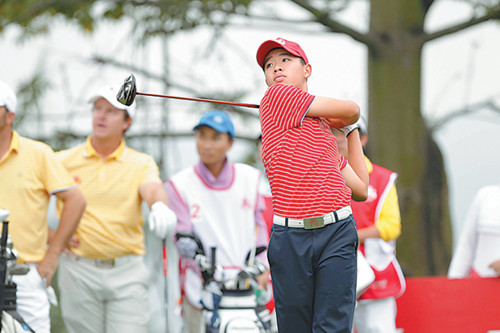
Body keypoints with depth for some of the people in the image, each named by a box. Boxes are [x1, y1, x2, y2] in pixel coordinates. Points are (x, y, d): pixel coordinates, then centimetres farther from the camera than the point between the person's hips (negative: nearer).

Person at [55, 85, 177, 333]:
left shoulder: (141, 163, 6)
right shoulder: (63, 161, 6)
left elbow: (152, 188, -15)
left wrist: (159, 206, -39)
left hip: (127, 274, -1)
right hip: (79, 271, 1)